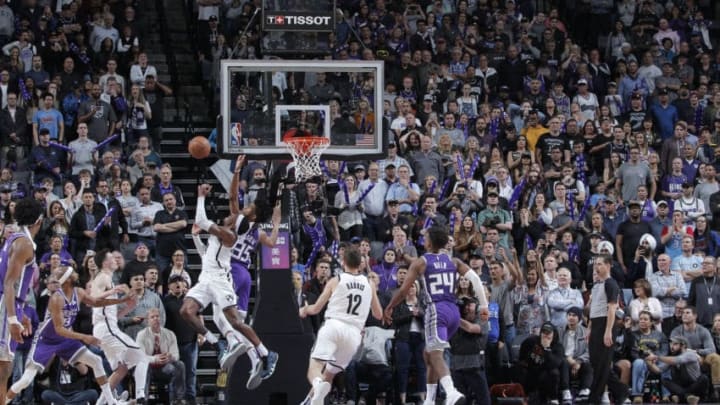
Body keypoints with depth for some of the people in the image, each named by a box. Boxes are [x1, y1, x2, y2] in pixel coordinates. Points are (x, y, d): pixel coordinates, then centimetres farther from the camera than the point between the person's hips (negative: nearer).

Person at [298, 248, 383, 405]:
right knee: (329, 375, 17)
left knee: (314, 368, -15)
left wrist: (304, 310, 34)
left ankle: (319, 385, -48)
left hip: (333, 326, -3)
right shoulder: (369, 284, 15)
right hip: (354, 333, 3)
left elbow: (316, 309, 12)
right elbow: (379, 315, 22)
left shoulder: (335, 281, 7)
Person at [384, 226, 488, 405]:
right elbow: (474, 278, 3)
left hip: (436, 310, -6)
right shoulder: (453, 261, 14)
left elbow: (403, 290, -2)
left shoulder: (420, 263, 0)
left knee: (435, 355, -16)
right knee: (429, 353, 22)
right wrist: (483, 305, 6)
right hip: (453, 310, 6)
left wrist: (389, 308, 13)